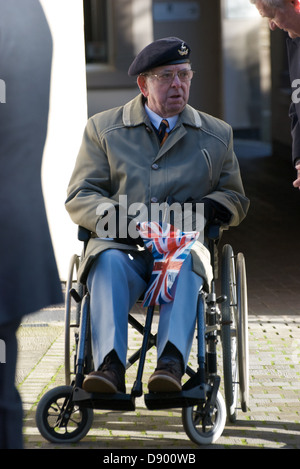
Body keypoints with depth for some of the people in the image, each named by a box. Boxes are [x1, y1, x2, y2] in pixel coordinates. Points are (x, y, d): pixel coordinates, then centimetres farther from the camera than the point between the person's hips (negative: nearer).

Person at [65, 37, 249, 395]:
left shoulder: (217, 135, 19)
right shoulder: (102, 128, 14)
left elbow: (236, 200, 21)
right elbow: (78, 197, 8)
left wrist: (209, 205, -4)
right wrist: (113, 216, -14)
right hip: (121, 244, 0)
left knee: (184, 260, -36)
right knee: (109, 261, -36)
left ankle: (171, 363, -53)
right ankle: (109, 366, -49)